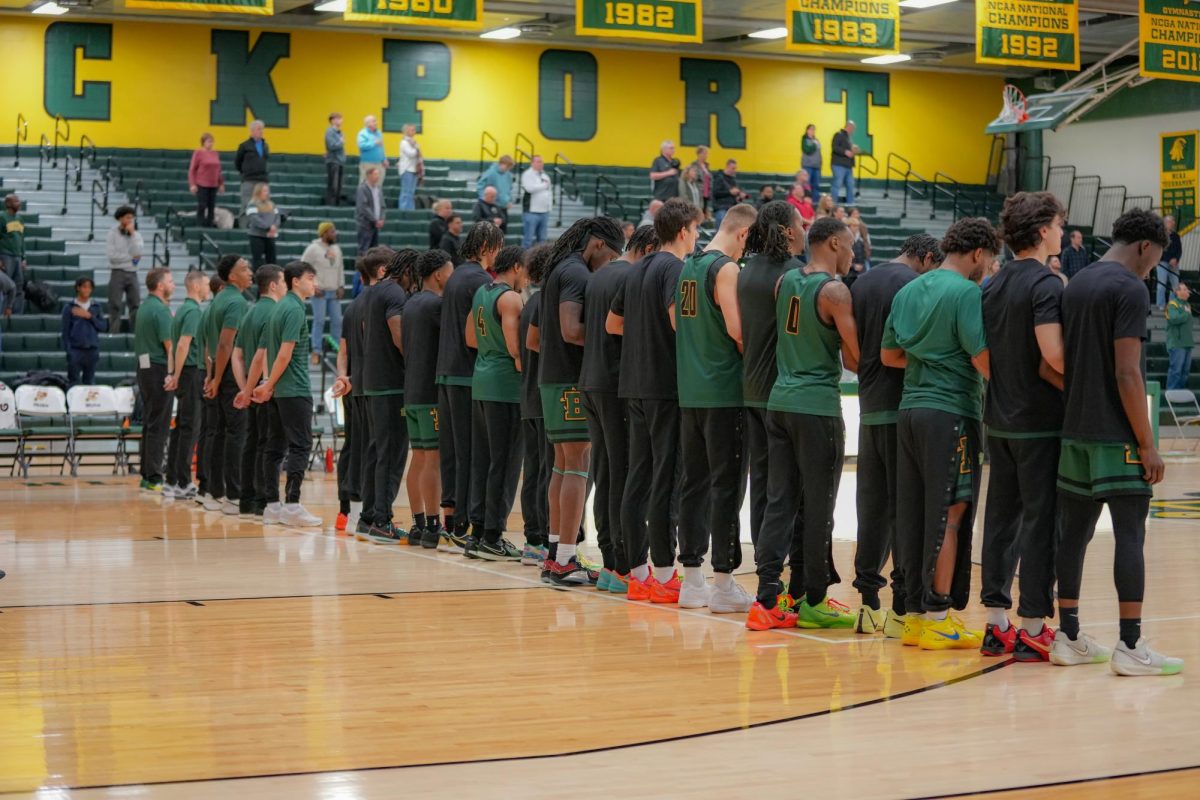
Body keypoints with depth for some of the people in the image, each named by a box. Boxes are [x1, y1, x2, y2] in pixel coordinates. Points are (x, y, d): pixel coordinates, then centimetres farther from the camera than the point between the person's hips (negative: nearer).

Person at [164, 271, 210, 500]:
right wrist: (177, 375, -19)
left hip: (186, 373, 10)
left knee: (181, 429, 11)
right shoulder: (193, 311, -14)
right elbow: (183, 345, -21)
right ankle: (182, 485, -6)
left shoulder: (184, 309, 16)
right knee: (189, 430, -7)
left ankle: (172, 481, 14)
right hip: (192, 372, -10)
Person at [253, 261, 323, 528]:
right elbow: (285, 354, -18)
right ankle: (291, 506, -11)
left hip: (278, 390, 9)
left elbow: (275, 352, 16)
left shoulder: (281, 307, 15)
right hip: (294, 390, -9)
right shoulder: (295, 310, -14)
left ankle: (271, 504, 12)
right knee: (300, 446, -8)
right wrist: (269, 386, -10)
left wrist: (268, 384, 14)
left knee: (276, 445, 10)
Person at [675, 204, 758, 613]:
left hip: (690, 392, 8)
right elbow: (736, 329, -21)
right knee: (726, 484, -4)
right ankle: (723, 582, -3)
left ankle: (692, 578, 14)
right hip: (724, 393, -8)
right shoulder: (726, 269, -12)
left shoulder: (687, 267, 13)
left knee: (694, 481, 11)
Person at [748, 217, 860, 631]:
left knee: (779, 502, 6)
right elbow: (855, 356, -13)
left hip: (780, 399, 7)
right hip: (818, 405, -7)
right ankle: (812, 600, 9)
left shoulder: (786, 281, 10)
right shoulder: (834, 291, -12)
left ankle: (769, 597, 1)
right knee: (818, 507, 2)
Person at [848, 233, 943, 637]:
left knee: (872, 504, 11)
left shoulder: (861, 284, 13)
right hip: (902, 406, -7)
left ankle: (868, 601, 12)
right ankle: (903, 606, -2)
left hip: (869, 406, 7)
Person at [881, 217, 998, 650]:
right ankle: (938, 618, -1)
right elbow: (982, 357, -17)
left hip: (910, 408, 7)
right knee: (949, 515, -3)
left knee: (913, 516, 9)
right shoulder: (966, 292, -10)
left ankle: (915, 614, 13)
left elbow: (888, 354, 19)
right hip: (952, 412, -7)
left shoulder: (908, 290, 13)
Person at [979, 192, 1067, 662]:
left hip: (999, 421, 8)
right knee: (1041, 522, -2)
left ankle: (996, 624, 14)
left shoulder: (993, 286, 11)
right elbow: (1052, 355, -25)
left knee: (1002, 517, 10)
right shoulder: (1047, 285, -14)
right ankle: (1032, 629, 1)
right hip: (1040, 423, -8)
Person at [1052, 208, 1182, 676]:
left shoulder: (1076, 285, 14)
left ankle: (1068, 638, 14)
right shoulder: (1130, 290, -12)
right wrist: (1147, 443, -14)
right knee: (1130, 534, -5)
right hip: (1116, 438, -8)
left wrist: (1074, 413, 20)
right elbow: (1127, 373, -18)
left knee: (1075, 532, 10)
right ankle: (1130, 646, -6)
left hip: (1075, 432, 8)